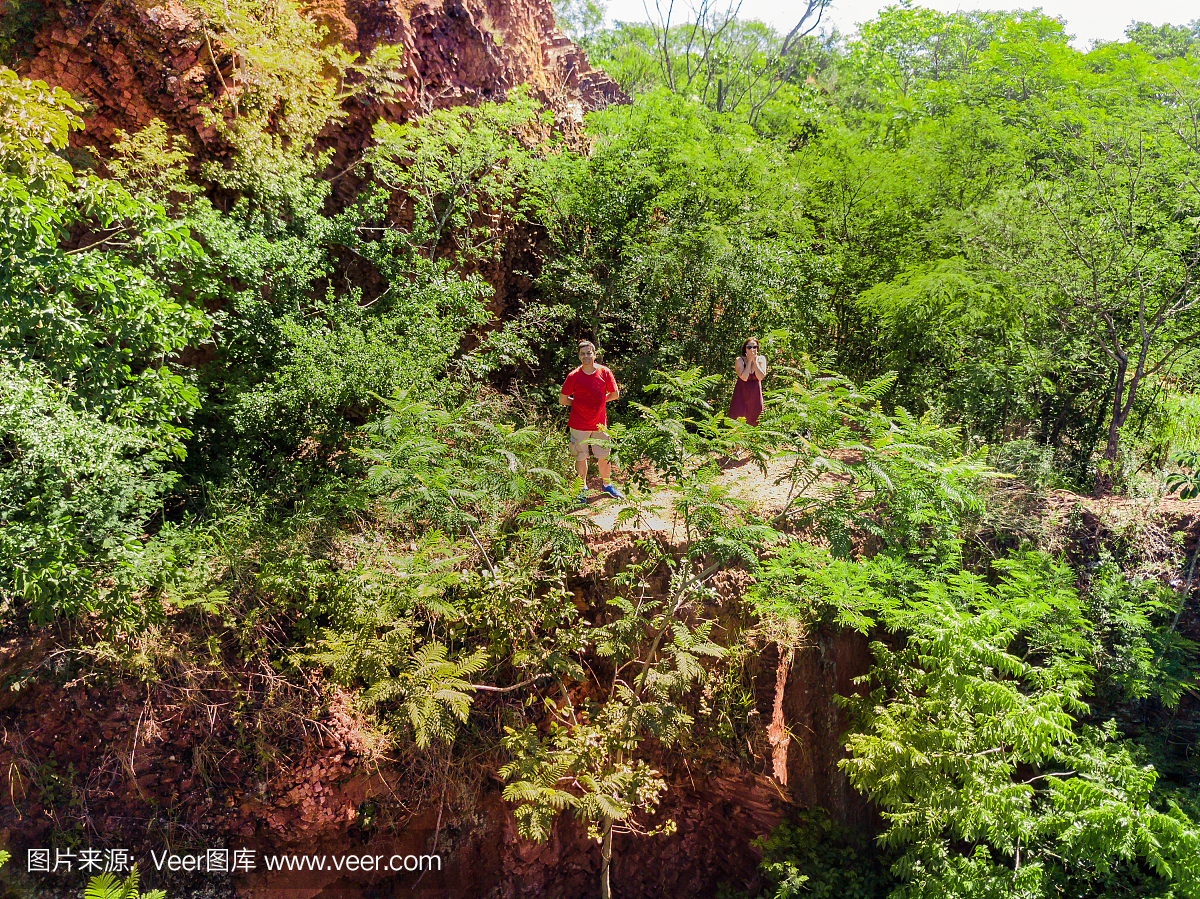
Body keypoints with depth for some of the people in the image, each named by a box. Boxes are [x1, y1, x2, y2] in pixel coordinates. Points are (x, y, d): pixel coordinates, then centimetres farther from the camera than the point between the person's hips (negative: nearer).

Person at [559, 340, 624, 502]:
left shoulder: (605, 372, -4)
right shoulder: (574, 376, -8)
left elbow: (615, 394, 8)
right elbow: (562, 400, -1)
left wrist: (598, 402, 5)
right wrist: (579, 403, 3)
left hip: (600, 423, 2)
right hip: (579, 424, -2)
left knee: (604, 456, 10)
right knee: (580, 457, 8)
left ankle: (606, 485, 30)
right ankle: (583, 488, 24)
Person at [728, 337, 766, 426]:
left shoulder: (761, 359, -1)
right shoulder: (739, 360, -8)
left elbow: (761, 377, -15)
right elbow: (744, 378, -21)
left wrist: (755, 361, -15)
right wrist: (749, 361, -17)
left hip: (755, 394, 2)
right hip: (742, 393, -2)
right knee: (739, 418, -6)